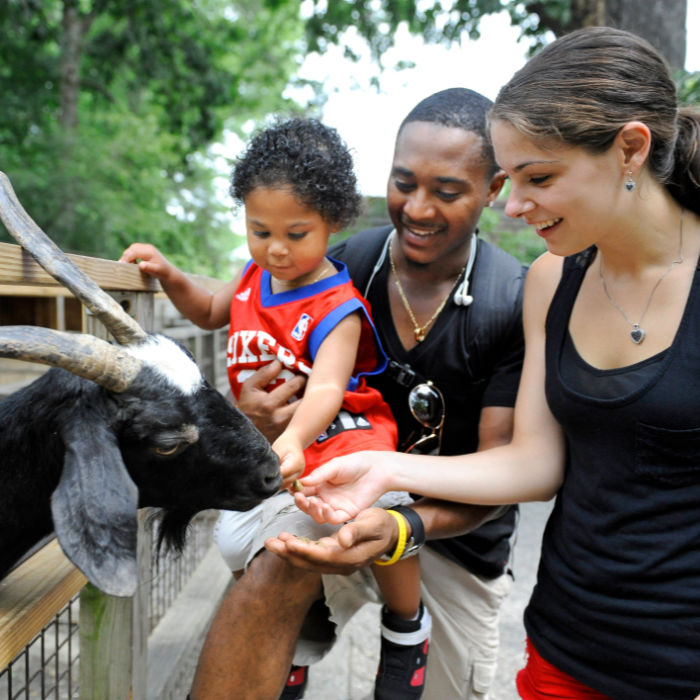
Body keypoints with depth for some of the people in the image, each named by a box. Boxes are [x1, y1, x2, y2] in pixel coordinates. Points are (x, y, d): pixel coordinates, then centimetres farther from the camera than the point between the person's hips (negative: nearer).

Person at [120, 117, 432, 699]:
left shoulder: (337, 308, -16)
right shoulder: (256, 276, 6)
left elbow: (325, 388, -31)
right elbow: (209, 313, 27)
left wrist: (295, 441, -50)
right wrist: (169, 275, 10)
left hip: (338, 433, -6)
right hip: (268, 442, 6)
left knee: (380, 509, -32)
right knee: (238, 541, -10)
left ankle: (407, 629, 2)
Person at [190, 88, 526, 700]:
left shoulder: (517, 305, -17)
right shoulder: (342, 267, -12)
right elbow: (298, 390, -1)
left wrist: (403, 527, -36)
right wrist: (258, 414, -27)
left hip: (456, 535, 1)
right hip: (345, 497, 0)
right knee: (277, 568, -34)